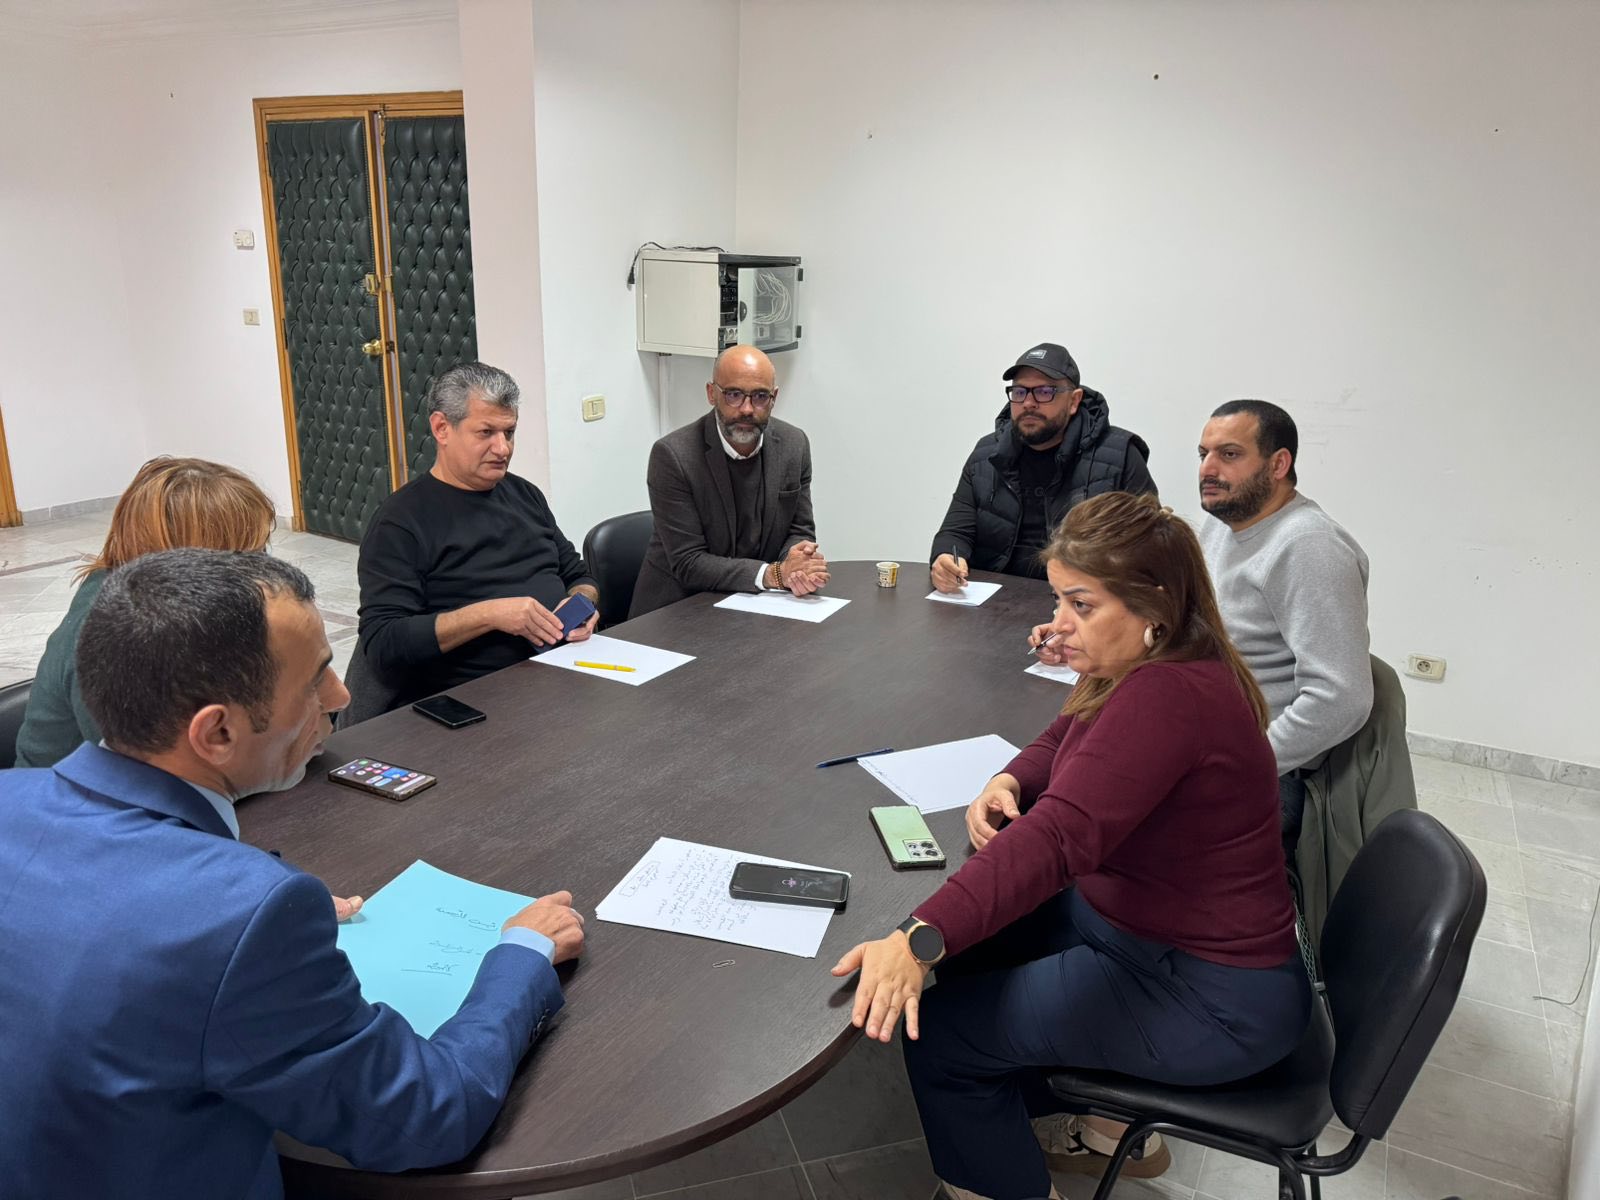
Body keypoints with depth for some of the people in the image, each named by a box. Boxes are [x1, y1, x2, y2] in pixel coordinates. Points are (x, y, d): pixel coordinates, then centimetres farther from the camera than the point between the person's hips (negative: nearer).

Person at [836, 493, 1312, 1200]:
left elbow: (1061, 837, -40)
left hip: (1208, 999, -10)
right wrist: (1008, 783, -7)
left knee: (941, 1032, -10)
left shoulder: (1170, 697, -30)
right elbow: (1064, 743, 15)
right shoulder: (1145, 666, 1)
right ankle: (1107, 1131, 30)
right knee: (978, 941, 19)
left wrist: (920, 941, -47)